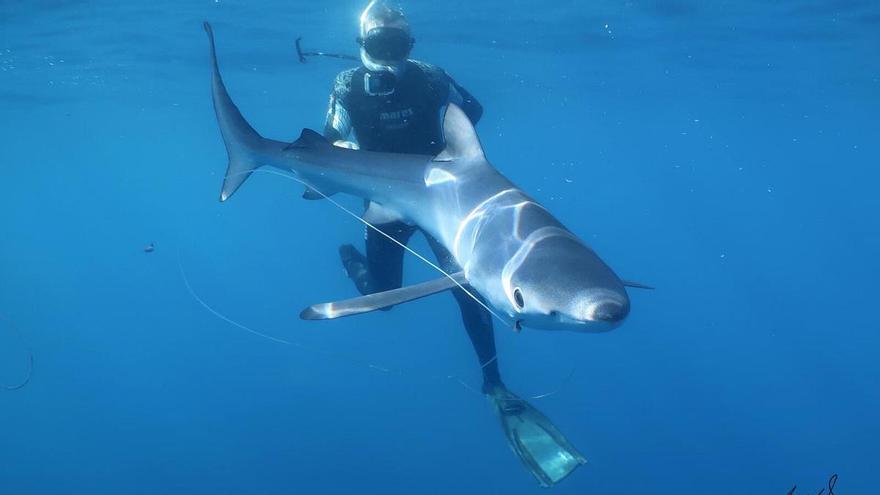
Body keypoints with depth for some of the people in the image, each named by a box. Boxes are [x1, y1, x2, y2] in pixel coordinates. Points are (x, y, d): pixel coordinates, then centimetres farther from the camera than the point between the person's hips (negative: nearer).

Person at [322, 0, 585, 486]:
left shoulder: (429, 78, -7)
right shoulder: (348, 87, -7)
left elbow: (472, 109, 9)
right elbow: (331, 146, 2)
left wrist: (445, 146, -3)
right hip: (385, 202, 0)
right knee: (381, 295, 8)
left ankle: (494, 384, -5)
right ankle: (350, 254, 46)